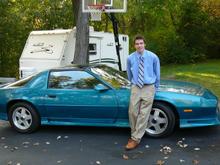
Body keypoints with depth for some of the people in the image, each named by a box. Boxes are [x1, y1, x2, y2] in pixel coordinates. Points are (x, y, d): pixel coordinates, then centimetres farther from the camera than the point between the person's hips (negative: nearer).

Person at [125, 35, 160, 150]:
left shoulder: (153, 57, -5)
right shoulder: (130, 58, -2)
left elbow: (157, 73, 9)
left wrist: (156, 86, 17)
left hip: (148, 87, -1)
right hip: (136, 87, 2)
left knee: (144, 113, -4)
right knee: (132, 112, -2)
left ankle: (136, 139, 0)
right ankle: (134, 133, 18)